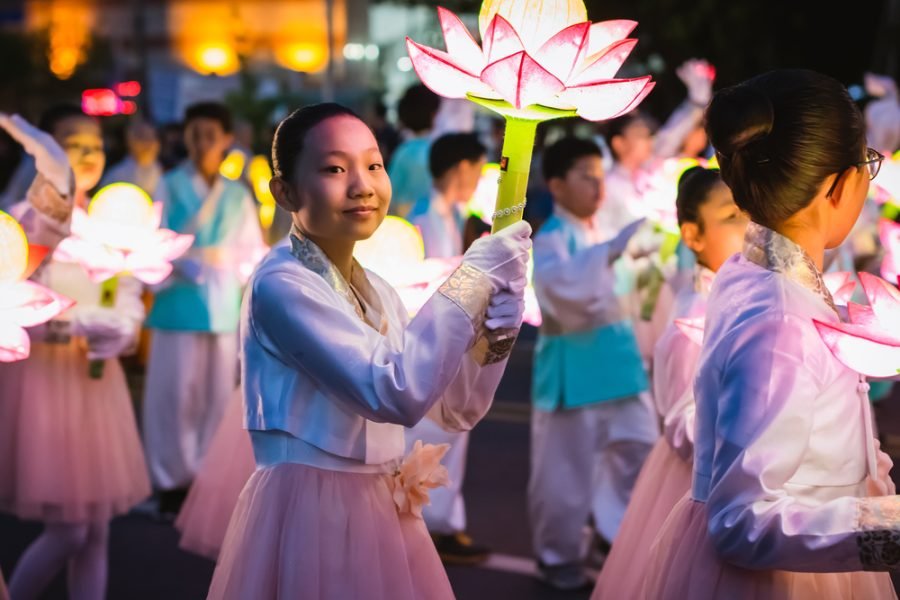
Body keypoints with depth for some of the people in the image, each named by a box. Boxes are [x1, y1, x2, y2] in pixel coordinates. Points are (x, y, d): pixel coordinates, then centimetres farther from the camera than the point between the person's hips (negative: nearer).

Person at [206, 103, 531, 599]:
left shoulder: (377, 292, 10)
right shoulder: (281, 284, -17)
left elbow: (455, 409, 13)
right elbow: (397, 394, -26)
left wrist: (496, 330, -5)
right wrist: (471, 278, -19)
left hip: (380, 512, 8)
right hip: (312, 512, -8)